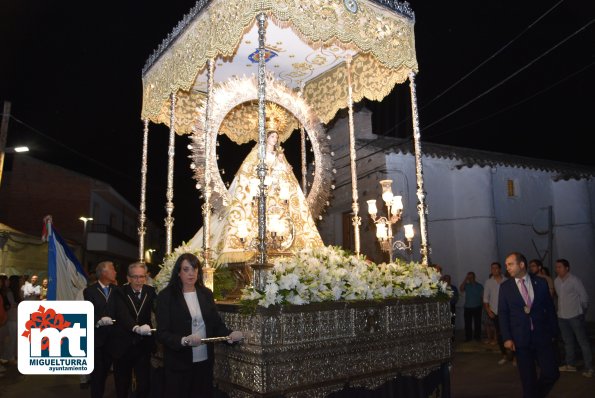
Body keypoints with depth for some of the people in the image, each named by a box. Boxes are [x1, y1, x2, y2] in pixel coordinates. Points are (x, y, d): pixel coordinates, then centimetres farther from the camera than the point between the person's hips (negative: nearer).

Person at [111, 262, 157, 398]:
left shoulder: (150, 291, 0)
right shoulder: (120, 292, -10)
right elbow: (122, 314, -26)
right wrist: (136, 328, -43)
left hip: (144, 345, 1)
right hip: (123, 345, -1)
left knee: (144, 383, 5)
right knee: (122, 384, 15)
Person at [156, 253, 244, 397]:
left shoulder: (206, 294, 4)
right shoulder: (166, 296, -8)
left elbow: (216, 323, 4)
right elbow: (162, 333, -12)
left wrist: (229, 335, -16)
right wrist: (184, 340, -29)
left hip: (205, 361, 4)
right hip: (179, 364, -4)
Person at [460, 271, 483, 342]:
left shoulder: (479, 286, 5)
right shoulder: (466, 285, 7)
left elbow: (482, 296, 3)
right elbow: (461, 289, -13)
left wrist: (482, 304, -9)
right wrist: (465, 280, -14)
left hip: (477, 308, -1)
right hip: (467, 308, 1)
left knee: (477, 323, 1)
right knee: (467, 323, 2)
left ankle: (477, 336, 12)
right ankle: (468, 337, 9)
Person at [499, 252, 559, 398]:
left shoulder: (541, 282, 2)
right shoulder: (505, 286, 0)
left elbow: (550, 308, 7)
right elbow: (502, 313, 0)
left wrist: (553, 331, 5)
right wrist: (507, 338, -6)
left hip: (542, 336, 1)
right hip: (520, 338, -1)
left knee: (551, 373, -1)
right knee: (528, 378, 6)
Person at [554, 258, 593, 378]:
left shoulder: (574, 280, -12)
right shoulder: (556, 281, 2)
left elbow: (584, 296, -5)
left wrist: (582, 310, 5)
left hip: (575, 316, -6)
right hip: (562, 316, 6)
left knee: (583, 341, 1)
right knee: (568, 341, 16)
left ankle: (589, 367, 9)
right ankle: (570, 364, 27)